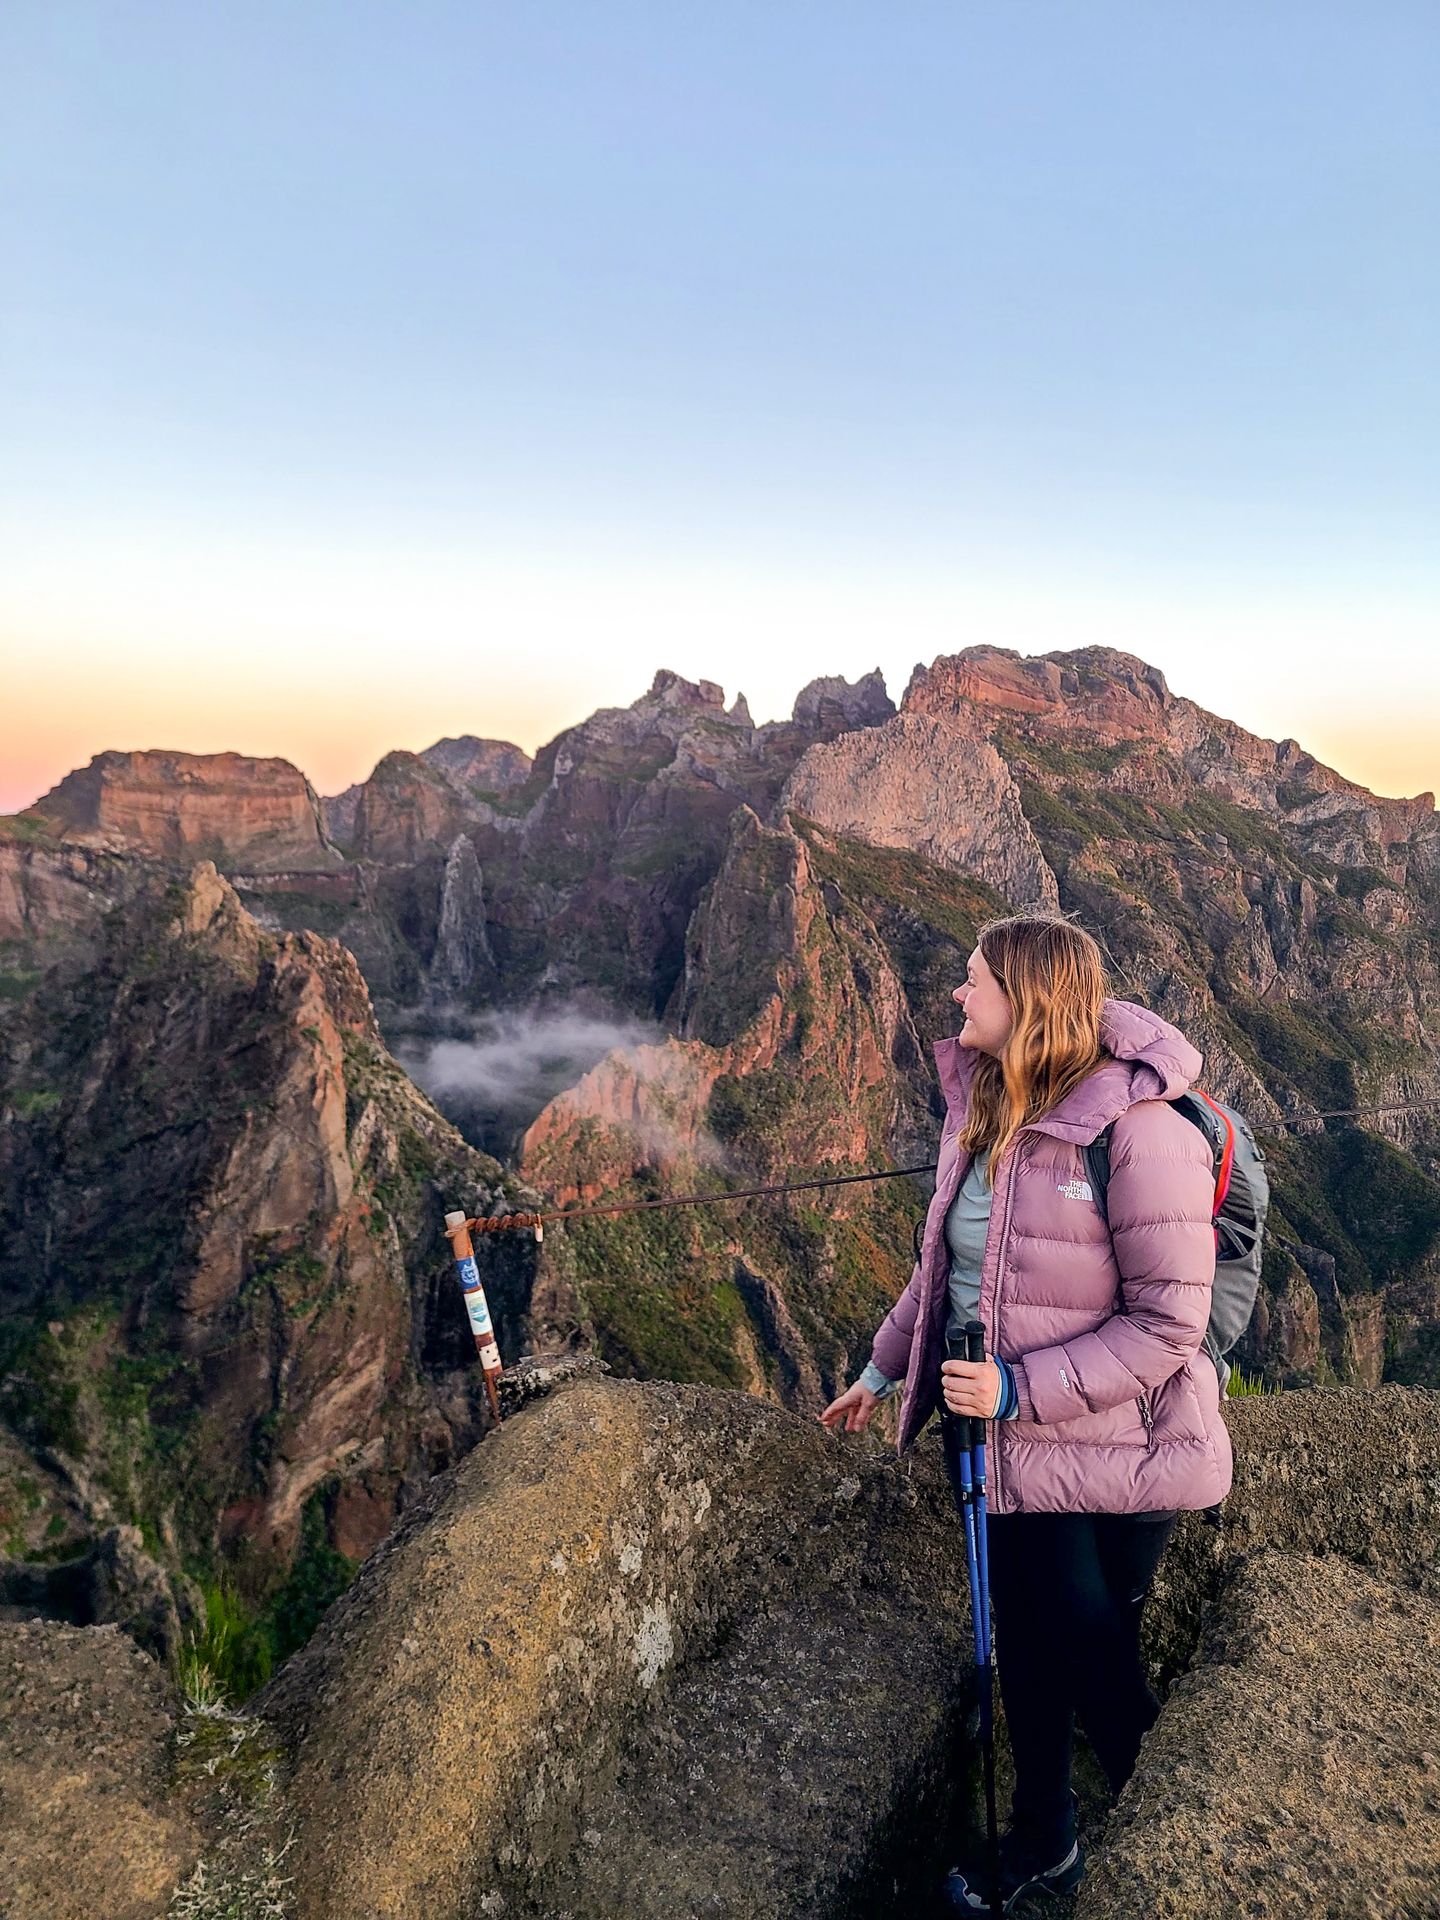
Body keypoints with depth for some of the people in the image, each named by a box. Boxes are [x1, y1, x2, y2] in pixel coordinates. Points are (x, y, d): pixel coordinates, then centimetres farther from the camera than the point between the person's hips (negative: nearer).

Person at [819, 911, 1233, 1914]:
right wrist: (883, 1369, 18)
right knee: (1024, 1643, 21)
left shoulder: (1138, 1129, -24)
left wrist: (1021, 1386, -24)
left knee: (1094, 1659, 11)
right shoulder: (980, 1112, 0)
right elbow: (945, 1267, 12)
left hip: (1108, 1453, -6)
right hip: (1004, 1444, 7)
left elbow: (1167, 1322, -22)